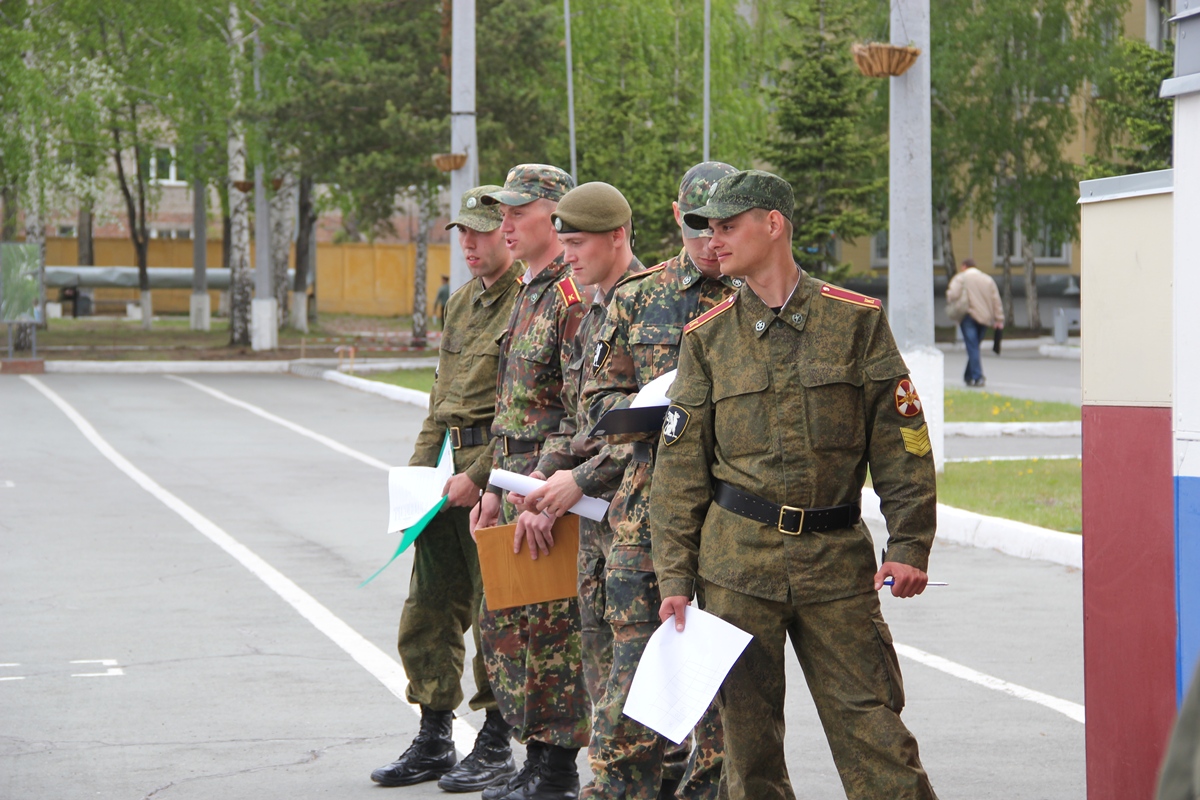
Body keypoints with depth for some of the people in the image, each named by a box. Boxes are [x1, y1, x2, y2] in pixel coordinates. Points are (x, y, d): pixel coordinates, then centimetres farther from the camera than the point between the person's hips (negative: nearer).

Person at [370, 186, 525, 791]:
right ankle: (433, 741, 17)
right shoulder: (461, 303, 17)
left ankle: (496, 743, 9)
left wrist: (479, 475, -18)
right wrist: (419, 468, 12)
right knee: (428, 608, 9)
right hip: (451, 469, 8)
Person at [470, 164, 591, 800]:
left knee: (551, 625, -4)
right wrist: (496, 486, 19)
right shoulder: (529, 293, 16)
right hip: (520, 475, 10)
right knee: (503, 618, 13)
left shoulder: (575, 294, -15)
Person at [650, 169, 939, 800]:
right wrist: (674, 578, 2)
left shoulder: (856, 320, 3)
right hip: (736, 558, 1)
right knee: (746, 731, 4)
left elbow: (902, 443, 3)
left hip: (837, 558, -1)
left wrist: (908, 547, -5)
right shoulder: (707, 337, 7)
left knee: (872, 726, -4)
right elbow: (680, 468, 8)